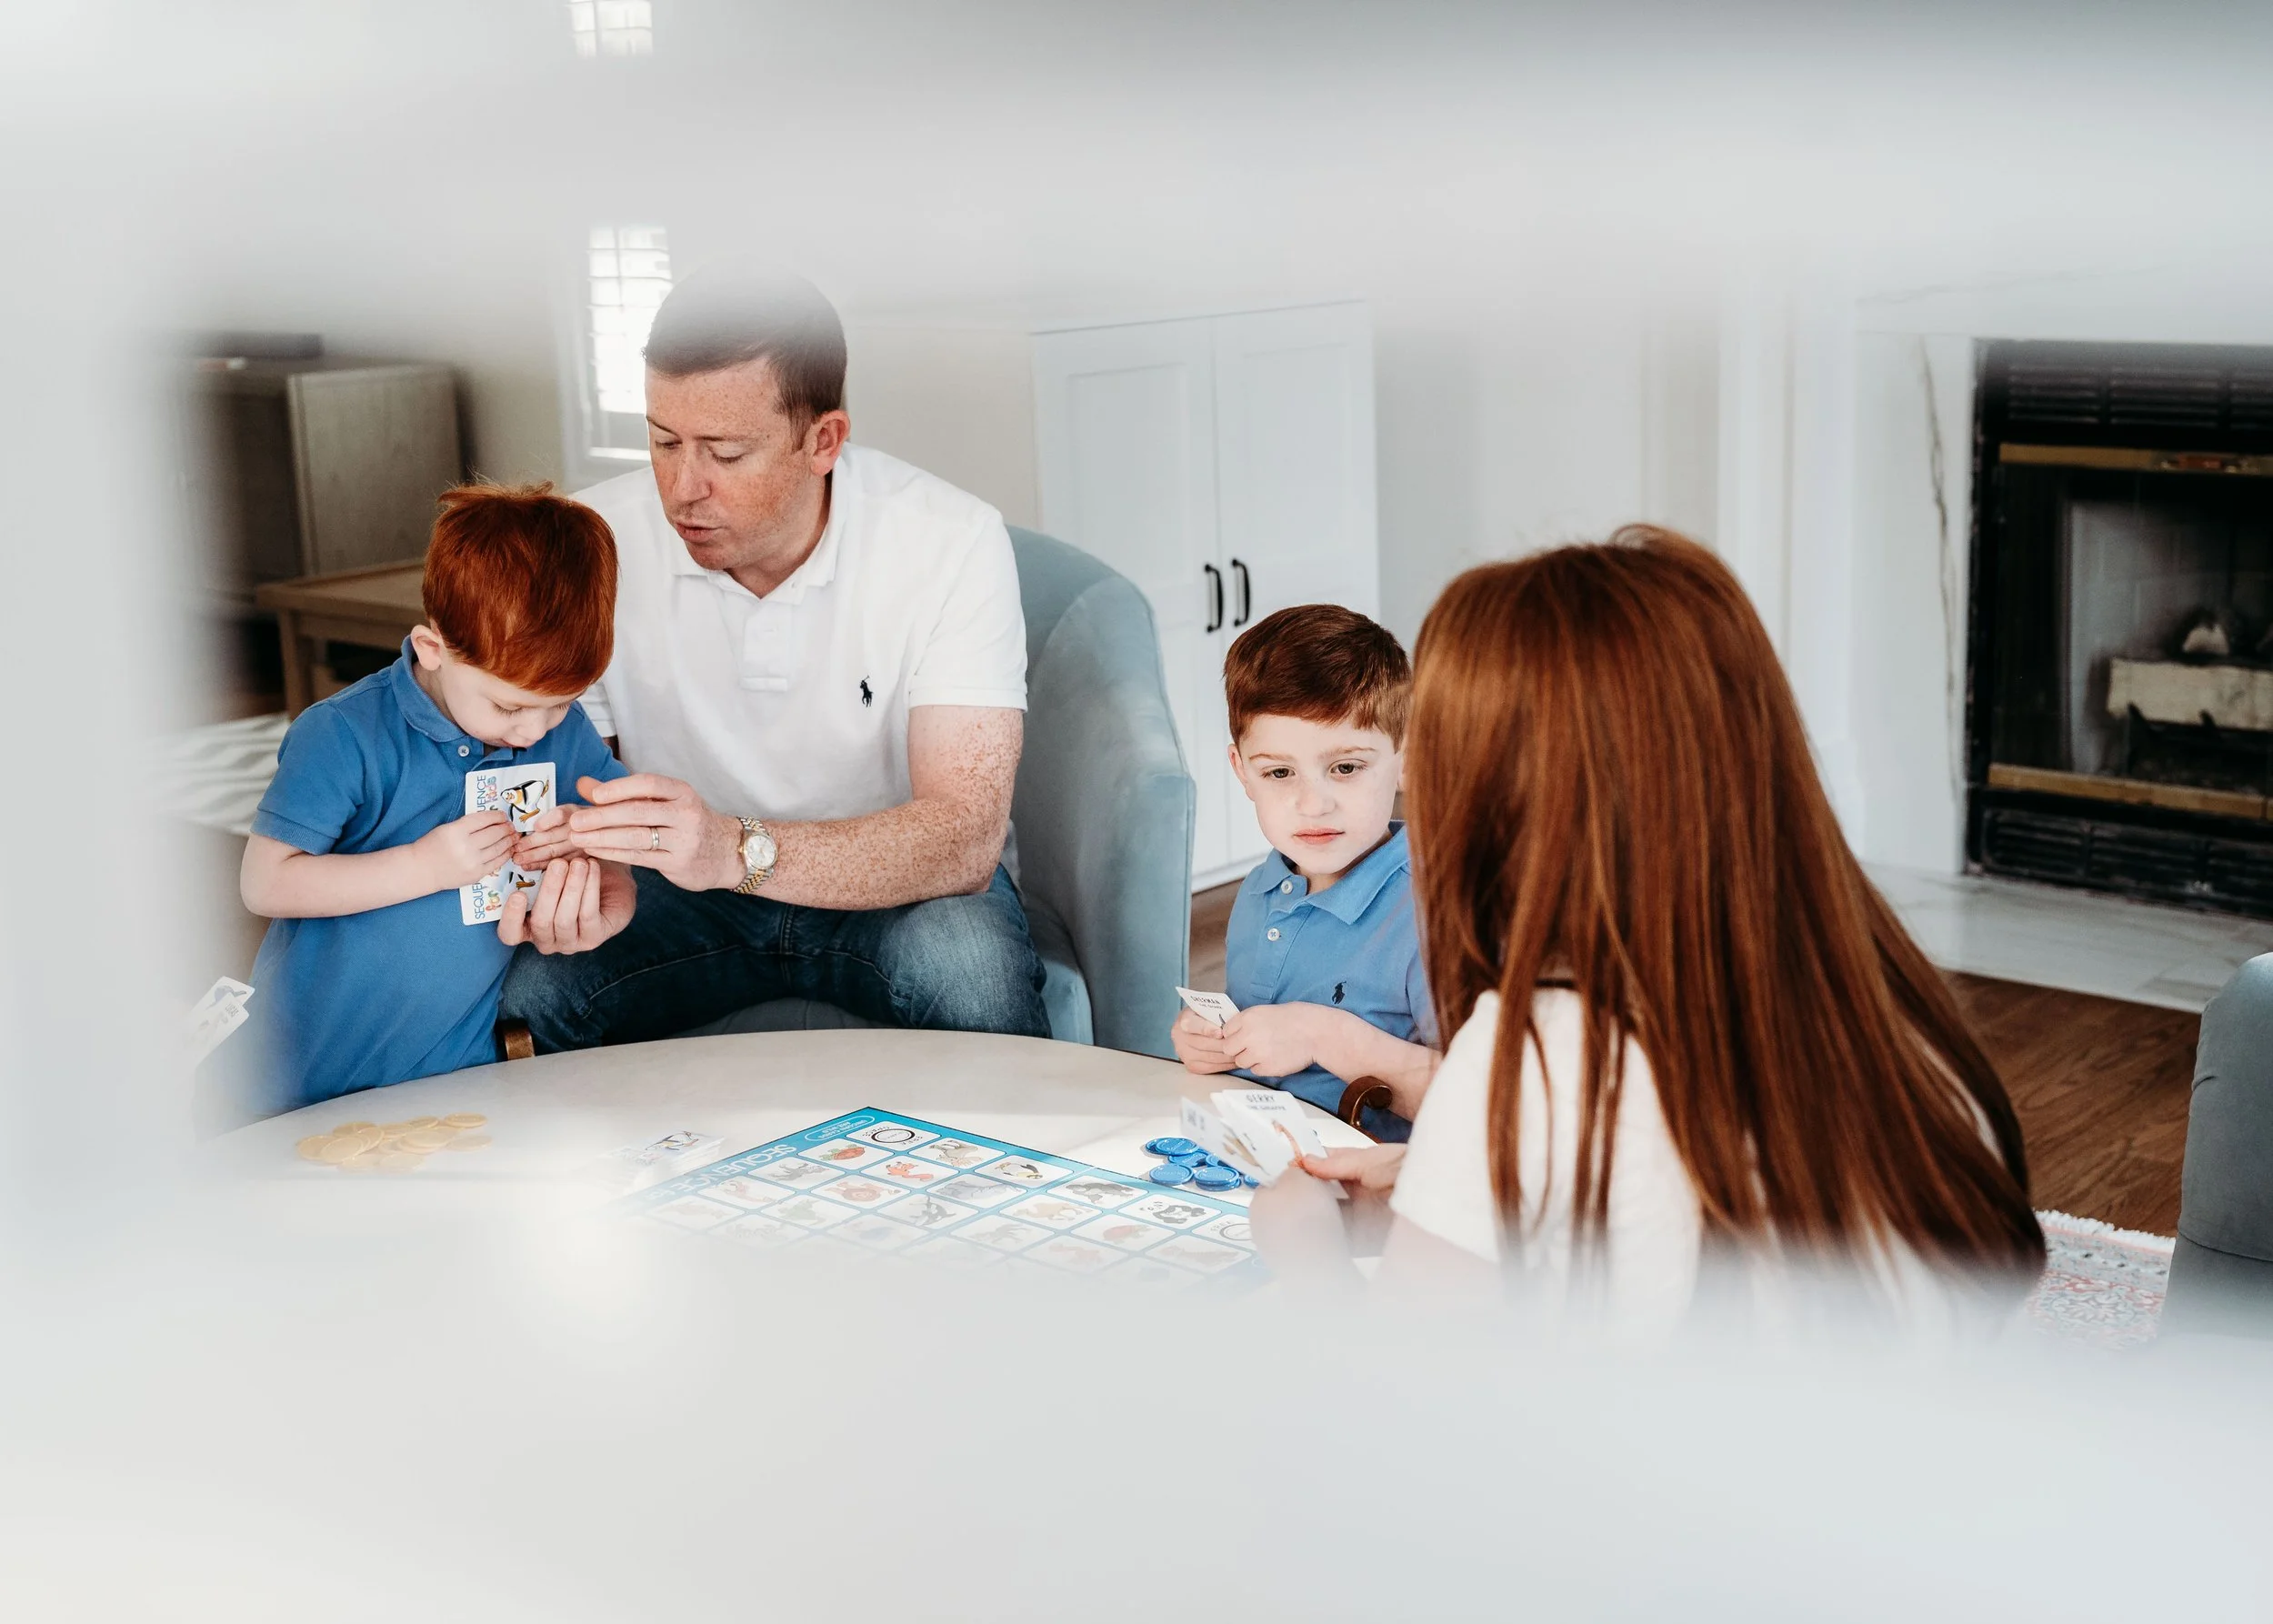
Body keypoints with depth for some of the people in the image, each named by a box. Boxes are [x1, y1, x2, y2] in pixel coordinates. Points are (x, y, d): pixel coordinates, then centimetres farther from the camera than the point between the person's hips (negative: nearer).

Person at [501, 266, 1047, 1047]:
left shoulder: (952, 542, -20)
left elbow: (965, 836, -29)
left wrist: (739, 849, -46)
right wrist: (562, 863, -34)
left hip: (897, 887, -2)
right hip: (680, 892, 2)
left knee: (966, 965, -35)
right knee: (520, 989, -26)